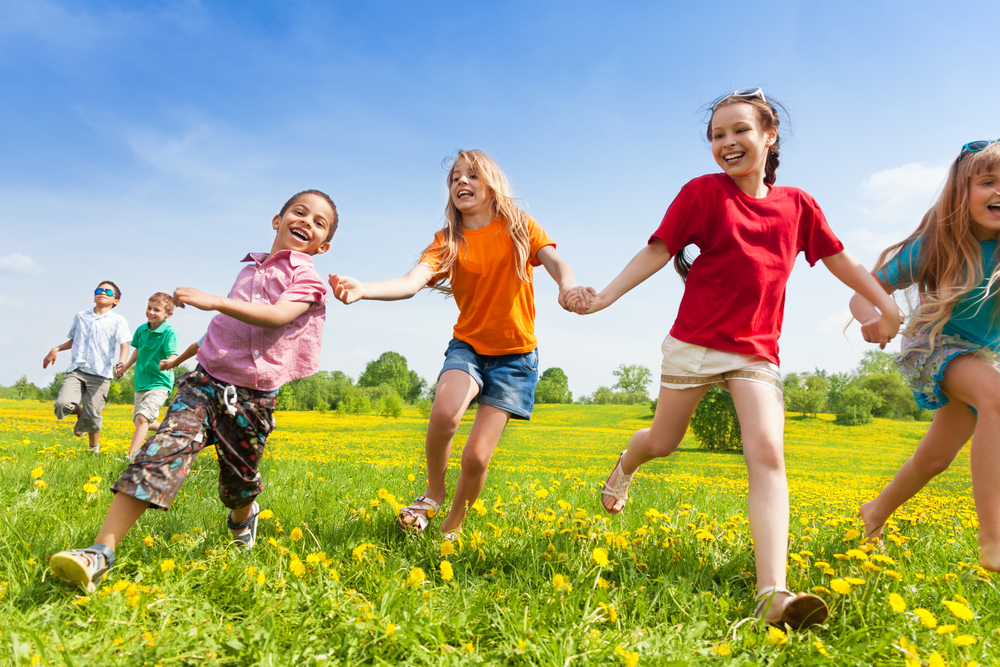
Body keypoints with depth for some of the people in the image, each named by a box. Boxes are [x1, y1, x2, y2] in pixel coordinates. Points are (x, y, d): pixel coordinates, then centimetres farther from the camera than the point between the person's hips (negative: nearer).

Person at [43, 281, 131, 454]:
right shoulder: (80, 316, 17)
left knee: (91, 418, -5)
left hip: (100, 374, -3)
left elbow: (124, 344, -7)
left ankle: (94, 449, 22)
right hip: (76, 370, 3)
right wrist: (56, 349, 12)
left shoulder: (118, 320, 5)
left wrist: (121, 363, -26)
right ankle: (78, 410, 16)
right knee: (62, 405, -21)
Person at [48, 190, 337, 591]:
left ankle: (244, 514, 48)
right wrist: (186, 354, 36)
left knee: (239, 477, 11)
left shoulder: (307, 278, -3)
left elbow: (277, 316, -25)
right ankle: (101, 552, -23)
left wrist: (213, 300, -34)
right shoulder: (251, 268, 15)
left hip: (252, 397, -3)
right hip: (207, 380, 3)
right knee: (165, 449, -17)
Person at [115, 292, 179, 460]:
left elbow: (173, 356, -26)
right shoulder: (141, 330, 4)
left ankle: (131, 457, -18)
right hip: (141, 383, 8)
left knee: (142, 418, -20)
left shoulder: (169, 332, -15)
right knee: (137, 420, 17)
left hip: (159, 384, -8)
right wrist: (125, 367, 24)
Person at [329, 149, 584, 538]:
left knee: (476, 456, -10)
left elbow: (554, 260, -20)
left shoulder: (519, 228, -2)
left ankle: (452, 527, 19)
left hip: (515, 354, -1)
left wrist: (568, 285, -45)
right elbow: (412, 282, -19)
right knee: (444, 412, -32)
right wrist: (363, 290, -41)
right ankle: (433, 493, -2)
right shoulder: (447, 242, -1)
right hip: (468, 345, 1)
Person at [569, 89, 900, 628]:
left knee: (767, 454, -16)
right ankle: (625, 466, 49)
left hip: (757, 353, 2)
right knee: (662, 443, 12)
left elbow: (839, 260, 16)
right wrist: (603, 297, -18)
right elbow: (657, 251, -7)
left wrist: (888, 308, 10)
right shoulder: (702, 192, -2)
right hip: (695, 343, -2)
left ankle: (773, 593, -21)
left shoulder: (797, 204, 8)